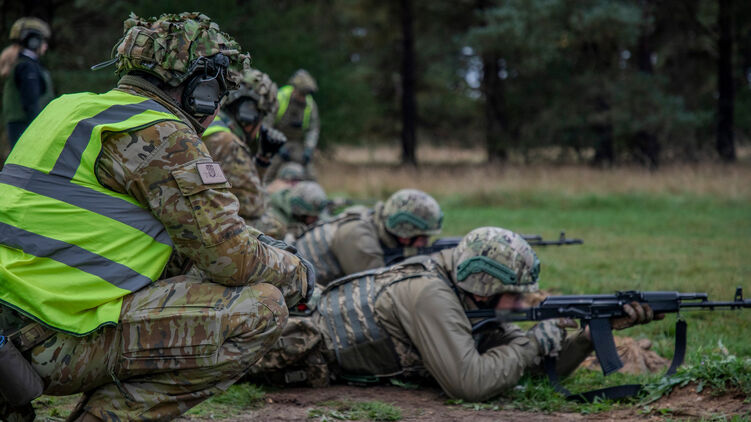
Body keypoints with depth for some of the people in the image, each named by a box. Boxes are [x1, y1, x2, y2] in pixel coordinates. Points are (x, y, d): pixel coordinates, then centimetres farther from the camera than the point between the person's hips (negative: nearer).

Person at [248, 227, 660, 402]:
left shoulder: (471, 302, -4)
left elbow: (542, 366, 2)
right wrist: (533, 341, -29)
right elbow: (469, 383, -41)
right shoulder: (430, 296, -31)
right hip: (294, 349, -8)